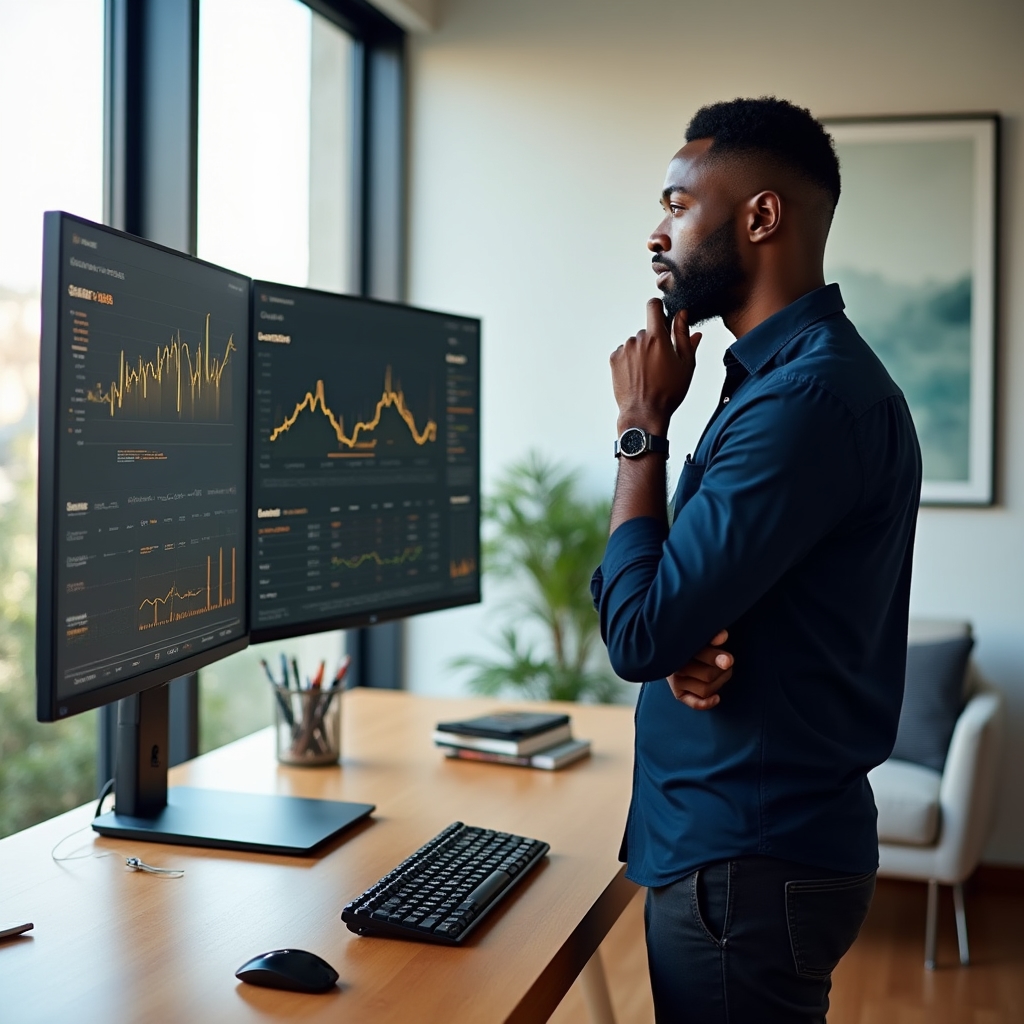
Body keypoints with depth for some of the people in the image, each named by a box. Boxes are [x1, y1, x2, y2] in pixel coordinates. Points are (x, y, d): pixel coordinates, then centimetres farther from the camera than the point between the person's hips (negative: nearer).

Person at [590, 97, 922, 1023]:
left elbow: (638, 634, -23)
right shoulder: (797, 371, 9)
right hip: (755, 833, 10)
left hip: (748, 867, -10)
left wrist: (642, 426, -13)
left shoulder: (810, 397, -24)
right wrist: (688, 643, -10)